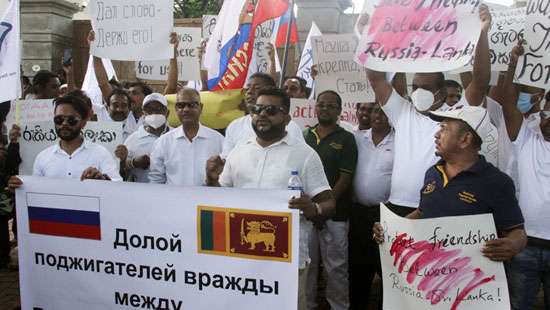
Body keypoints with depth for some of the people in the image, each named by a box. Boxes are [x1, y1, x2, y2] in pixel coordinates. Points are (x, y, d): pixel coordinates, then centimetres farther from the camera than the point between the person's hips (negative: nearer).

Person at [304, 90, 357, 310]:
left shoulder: (346, 139, 0)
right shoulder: (305, 136, 10)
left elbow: (345, 177, -6)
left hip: (334, 213, -3)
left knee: (336, 266, 2)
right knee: (307, 263, 11)